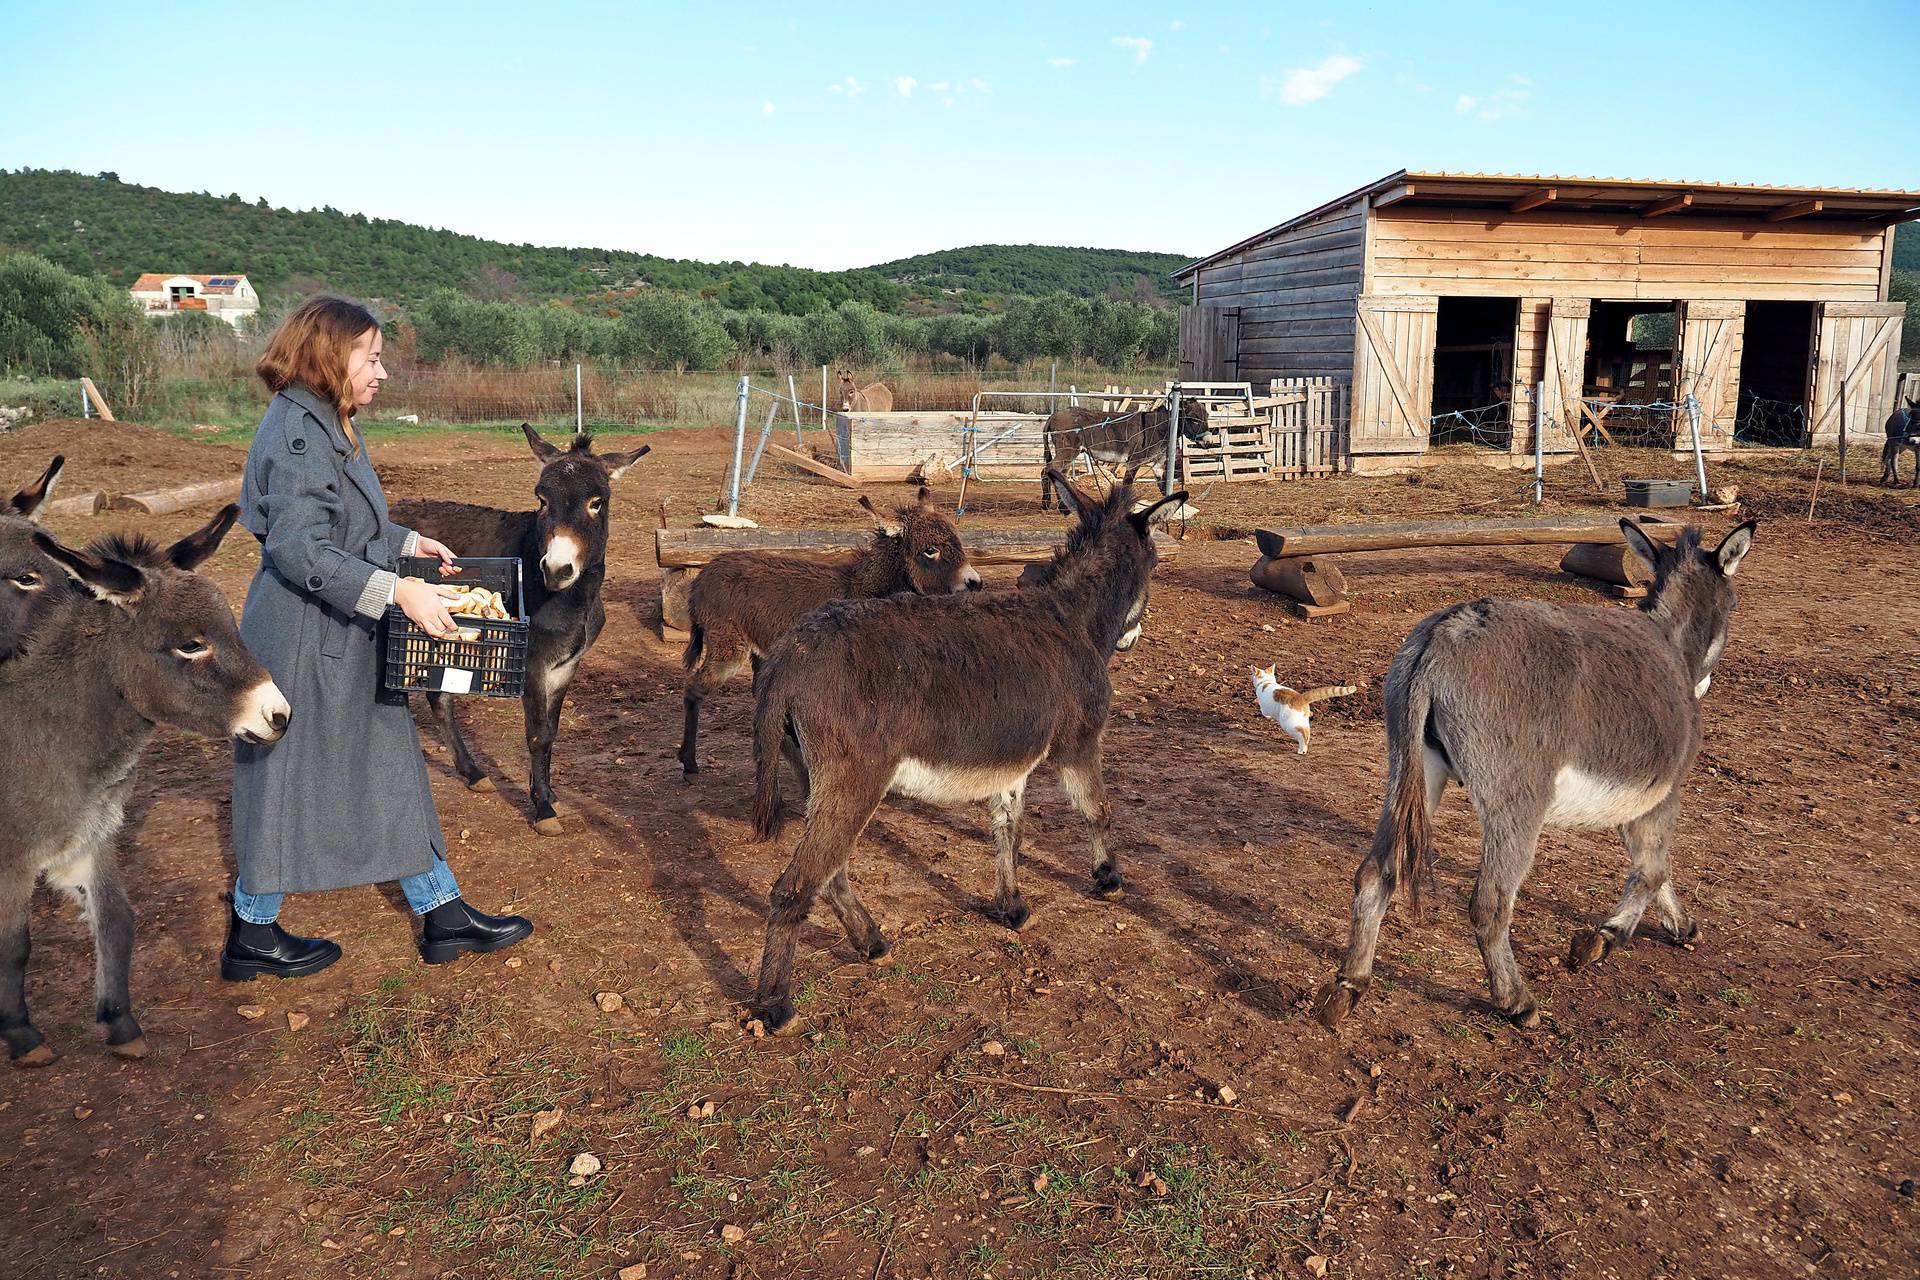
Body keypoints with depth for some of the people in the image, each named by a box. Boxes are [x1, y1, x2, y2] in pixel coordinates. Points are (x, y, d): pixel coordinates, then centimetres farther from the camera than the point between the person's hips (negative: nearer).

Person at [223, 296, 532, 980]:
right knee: (288, 784, 5)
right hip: (304, 643, -10)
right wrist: (395, 589, -31)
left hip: (344, 640, 10)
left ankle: (443, 914, 22)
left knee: (392, 772, 13)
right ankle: (252, 937, 25)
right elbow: (300, 548, -28)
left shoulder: (326, 425, 11)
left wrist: (408, 543, 18)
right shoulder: (297, 432, -20)